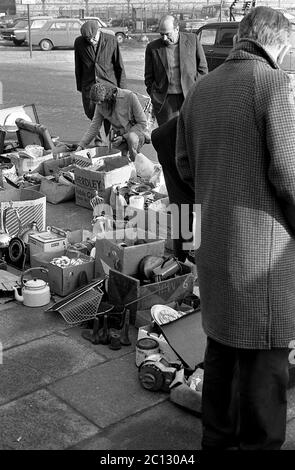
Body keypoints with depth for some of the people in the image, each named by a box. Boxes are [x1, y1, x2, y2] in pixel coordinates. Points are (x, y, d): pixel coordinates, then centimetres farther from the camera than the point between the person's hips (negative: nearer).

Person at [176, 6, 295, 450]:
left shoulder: (200, 90, 9)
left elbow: (185, 164, 14)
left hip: (213, 239, 8)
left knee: (221, 342, 21)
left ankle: (216, 433, 37)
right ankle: (258, 441, 21)